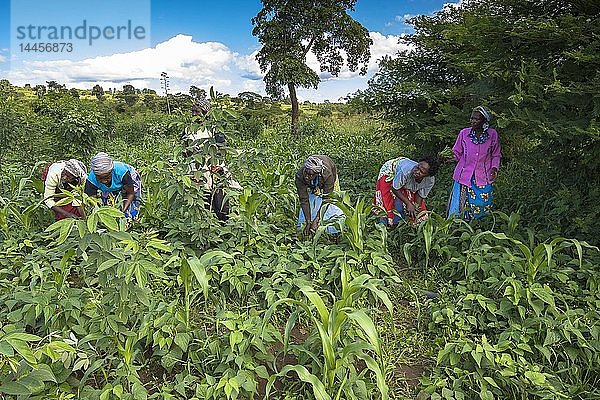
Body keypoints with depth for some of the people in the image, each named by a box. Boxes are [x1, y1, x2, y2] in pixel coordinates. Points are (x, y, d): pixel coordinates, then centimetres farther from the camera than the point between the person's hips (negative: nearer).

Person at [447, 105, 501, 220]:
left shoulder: (492, 134, 1)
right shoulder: (464, 133, 0)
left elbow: (496, 155, 12)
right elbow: (456, 153, 7)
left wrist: (494, 168, -4)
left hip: (483, 179, 0)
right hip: (464, 176, 0)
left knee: (481, 210, 3)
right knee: (458, 210, 0)